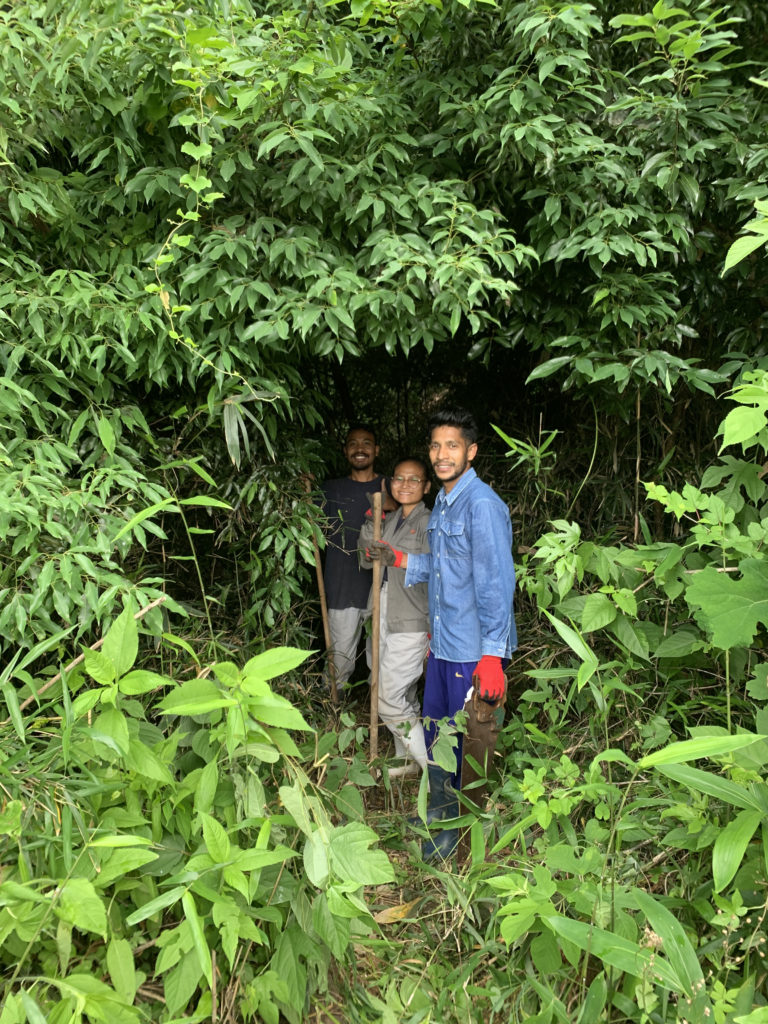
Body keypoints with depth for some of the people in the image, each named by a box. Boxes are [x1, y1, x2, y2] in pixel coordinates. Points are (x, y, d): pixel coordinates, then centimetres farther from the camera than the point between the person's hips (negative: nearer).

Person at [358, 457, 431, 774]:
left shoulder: (429, 523, -12)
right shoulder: (389, 520, 11)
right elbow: (366, 561, 12)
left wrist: (434, 633, -17)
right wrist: (370, 525, -2)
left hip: (411, 623, -7)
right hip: (384, 617, 7)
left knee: (388, 699, -7)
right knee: (402, 695, 18)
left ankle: (433, 767, 6)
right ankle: (406, 759, 35)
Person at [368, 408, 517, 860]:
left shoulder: (482, 504, -18)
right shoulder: (443, 502, 10)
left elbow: (496, 582, -21)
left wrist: (492, 655, -23)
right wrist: (401, 559, 14)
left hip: (475, 652, -9)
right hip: (443, 644, 9)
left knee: (468, 740, 7)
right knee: (435, 731, 21)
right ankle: (441, 806, 43)